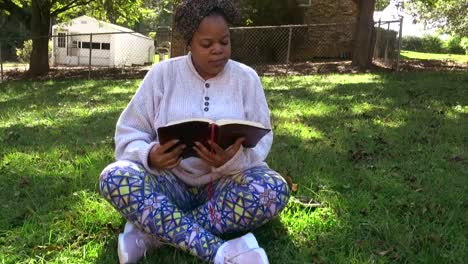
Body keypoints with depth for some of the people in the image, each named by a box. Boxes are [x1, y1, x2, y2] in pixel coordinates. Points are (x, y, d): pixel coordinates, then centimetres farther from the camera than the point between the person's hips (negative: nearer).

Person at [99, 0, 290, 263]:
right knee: (114, 177, -28)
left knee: (273, 189, -31)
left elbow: (262, 140, -3)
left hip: (226, 182, 0)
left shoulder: (247, 78, 0)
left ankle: (151, 231, -27)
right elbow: (128, 133, -1)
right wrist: (149, 156, -25)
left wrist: (234, 160, -27)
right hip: (171, 180, 0)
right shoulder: (162, 74, -1)